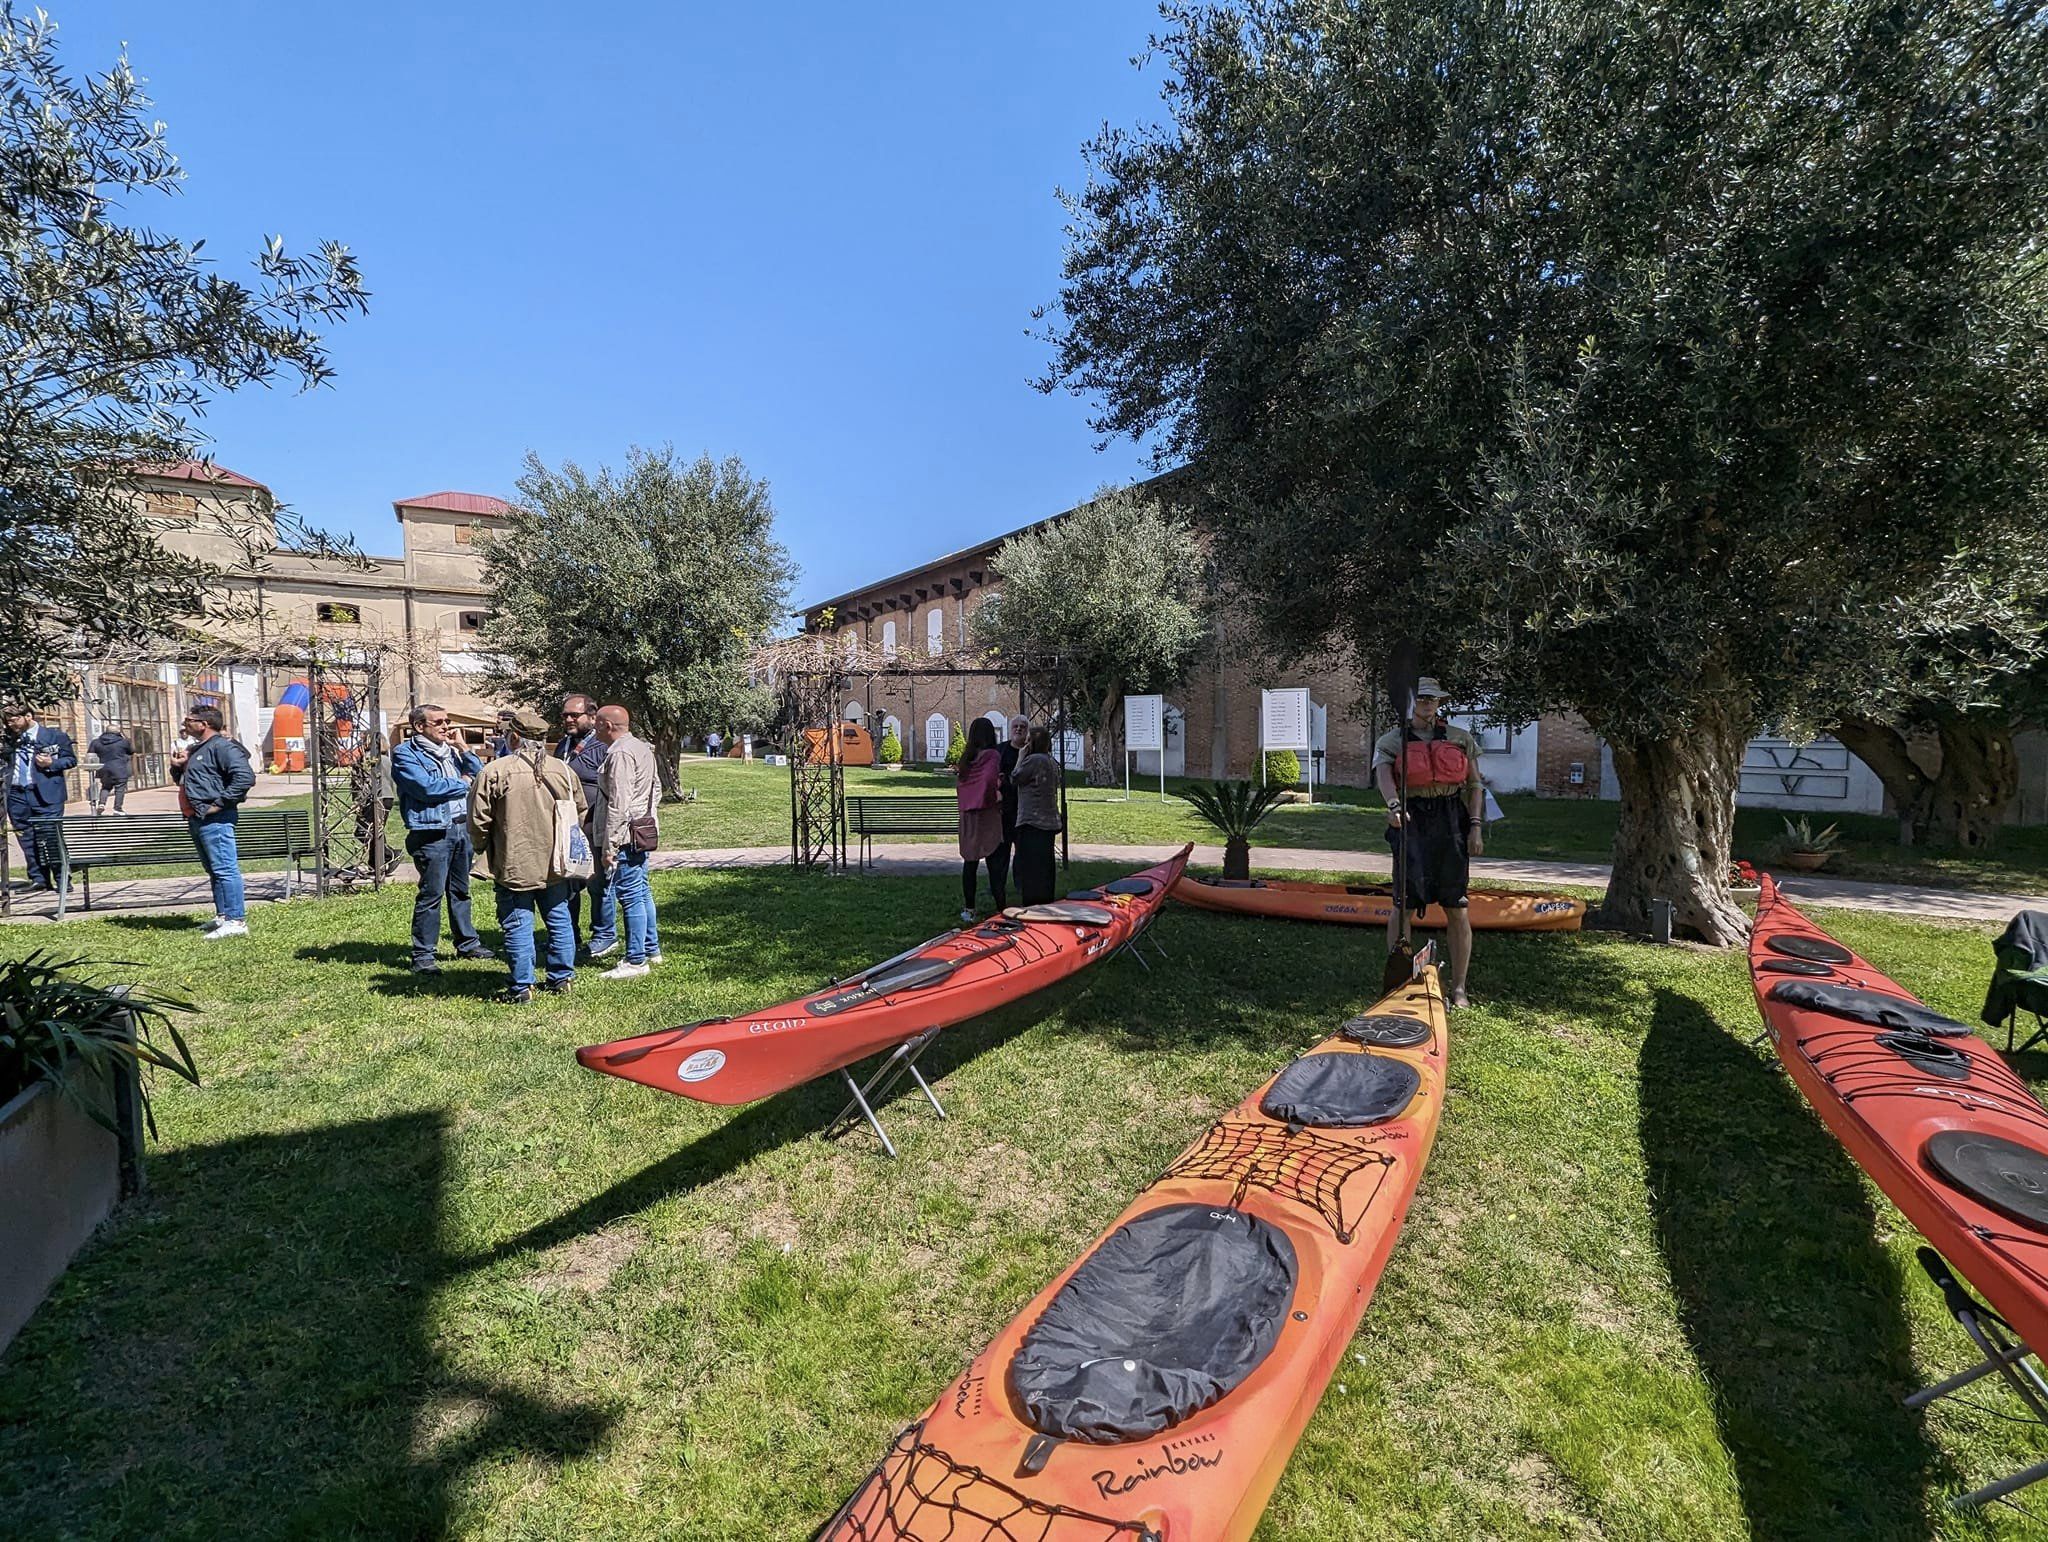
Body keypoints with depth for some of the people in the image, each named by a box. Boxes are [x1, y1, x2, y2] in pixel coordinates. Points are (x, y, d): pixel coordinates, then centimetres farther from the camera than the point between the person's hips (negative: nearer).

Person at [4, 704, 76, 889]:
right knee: (27, 840, 7)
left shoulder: (55, 735, 2)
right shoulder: (10, 739, 13)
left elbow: (71, 759, 4)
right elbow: (6, 766, 20)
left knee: (51, 838, -5)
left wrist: (51, 763, -13)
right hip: (17, 795, 5)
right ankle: (38, 879, 14)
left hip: (45, 794, -5)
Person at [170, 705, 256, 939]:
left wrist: (220, 802, -20)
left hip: (214, 820, -11)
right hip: (196, 819, 11)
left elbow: (246, 776, -24)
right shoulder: (196, 749, 22)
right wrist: (177, 767, 11)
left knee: (225, 868, -11)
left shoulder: (222, 746, -11)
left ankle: (236, 920, -11)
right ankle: (223, 915, 23)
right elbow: (181, 779, 35)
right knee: (213, 869, 15)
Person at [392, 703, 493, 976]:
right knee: (431, 894, -5)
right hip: (432, 833, -7)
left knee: (460, 891, 17)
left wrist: (462, 749, 1)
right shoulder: (405, 754, -4)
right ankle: (422, 955, 3)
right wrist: (463, 784, -4)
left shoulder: (450, 749, 17)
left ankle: (467, 943, 27)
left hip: (462, 828, 7)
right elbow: (426, 788, -17)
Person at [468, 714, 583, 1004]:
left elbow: (478, 821, -7)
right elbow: (580, 812, 11)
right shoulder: (563, 769, 2)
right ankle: (560, 978, 23)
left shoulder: (493, 772, -12)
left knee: (518, 926, 3)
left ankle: (521, 988, 8)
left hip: (514, 866, -4)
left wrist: (483, 848, 13)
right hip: (555, 865, 4)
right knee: (559, 921, 14)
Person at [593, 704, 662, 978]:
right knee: (642, 892, 17)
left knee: (630, 896, -5)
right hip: (644, 830, 10)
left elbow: (618, 804, -21)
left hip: (626, 836, -10)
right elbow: (656, 789, 21)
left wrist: (608, 846, -19)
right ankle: (651, 950, 27)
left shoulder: (619, 754, -18)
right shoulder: (643, 748, 13)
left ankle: (636, 960, 1)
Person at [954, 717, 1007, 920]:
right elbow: (989, 780, -22)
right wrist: (996, 797, -8)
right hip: (987, 815, -5)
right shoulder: (992, 755, -11)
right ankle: (1002, 909, 1)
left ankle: (968, 909, 16)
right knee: (995, 863, 0)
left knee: (969, 862, 11)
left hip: (967, 815, 5)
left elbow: (962, 781, 4)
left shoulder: (966, 757, 7)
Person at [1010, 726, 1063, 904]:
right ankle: (1046, 902, 20)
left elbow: (1015, 778, -7)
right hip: (1049, 821, 9)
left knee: (1031, 867, -4)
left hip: (1033, 821, -9)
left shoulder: (1034, 760, -15)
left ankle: (1033, 904, -1)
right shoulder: (1052, 762, 13)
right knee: (1045, 866, 14)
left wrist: (1021, 757, 2)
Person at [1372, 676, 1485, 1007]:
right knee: (1405, 903, -5)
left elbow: (1475, 785, 13)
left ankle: (1458, 988, 11)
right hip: (1411, 822, -2)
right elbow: (1383, 776, -11)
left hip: (1451, 823, 2)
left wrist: (1475, 825, 1)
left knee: (1457, 909, 1)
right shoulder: (1392, 740, 8)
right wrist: (1393, 803, -32)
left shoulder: (1460, 739, 14)